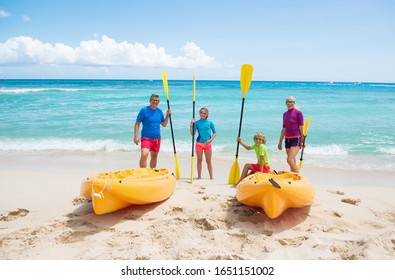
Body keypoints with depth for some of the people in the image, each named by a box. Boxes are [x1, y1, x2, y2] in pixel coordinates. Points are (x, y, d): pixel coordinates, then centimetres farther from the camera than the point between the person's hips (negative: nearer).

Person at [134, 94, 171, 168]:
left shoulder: (159, 111, 7)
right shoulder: (144, 110, -8)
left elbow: (164, 124, 14)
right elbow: (137, 124, -7)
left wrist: (167, 115, -1)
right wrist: (136, 136, -15)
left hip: (157, 138, 5)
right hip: (146, 138, -5)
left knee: (154, 156, 15)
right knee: (144, 154, -25)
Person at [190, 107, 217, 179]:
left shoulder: (210, 122, 0)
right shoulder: (197, 122, -1)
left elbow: (215, 133, 5)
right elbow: (192, 134, -5)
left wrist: (210, 140, -10)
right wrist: (191, 124, -15)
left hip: (208, 144, 0)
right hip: (199, 143, 0)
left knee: (208, 161, 7)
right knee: (199, 160, 8)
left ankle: (211, 176, 13)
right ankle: (199, 176, 16)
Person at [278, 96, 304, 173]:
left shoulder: (298, 113, -5)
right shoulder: (285, 114, 13)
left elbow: (301, 128, -6)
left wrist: (302, 141, -9)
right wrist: (280, 141, 16)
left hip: (296, 139, -6)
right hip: (287, 140, 6)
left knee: (290, 160, -18)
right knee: (293, 161, 11)